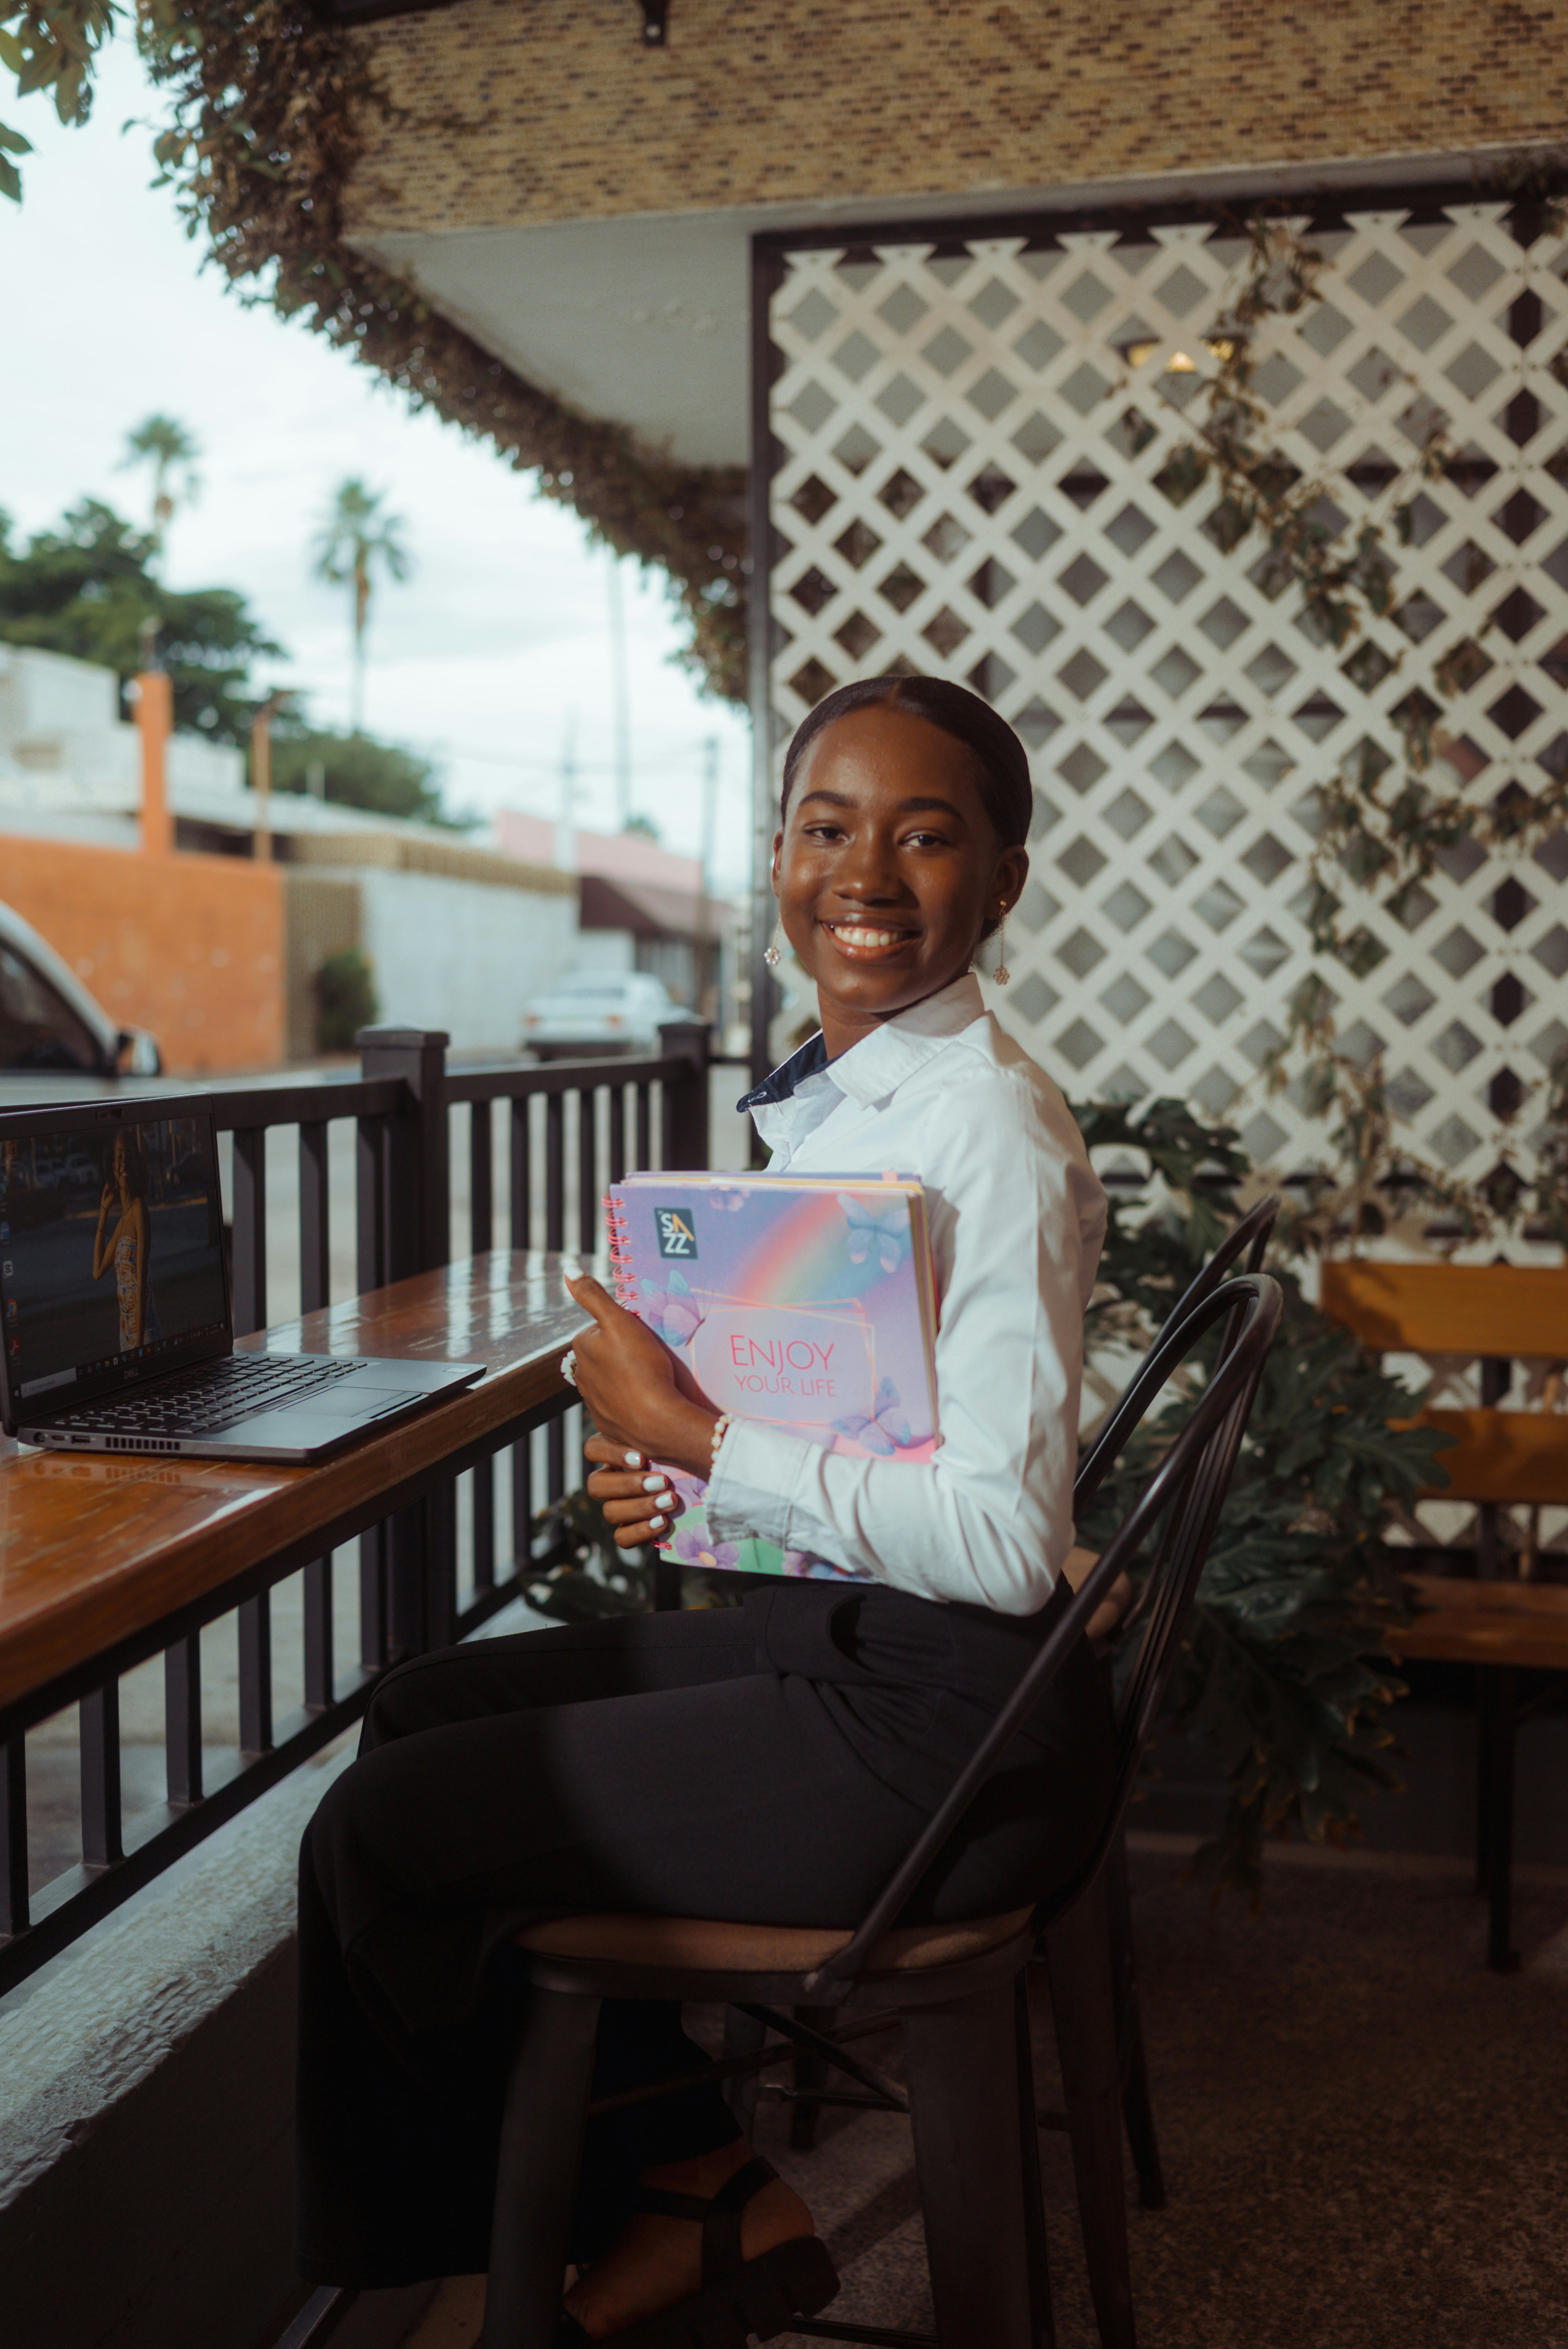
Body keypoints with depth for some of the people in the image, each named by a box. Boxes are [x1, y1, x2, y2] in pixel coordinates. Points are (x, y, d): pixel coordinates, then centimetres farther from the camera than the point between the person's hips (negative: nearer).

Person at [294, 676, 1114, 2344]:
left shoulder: (993, 1132, -20)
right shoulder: (824, 1105, 7)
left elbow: (1005, 1538, -25)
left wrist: (697, 1440, -20)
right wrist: (679, 1478, -2)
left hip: (944, 1719, -9)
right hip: (833, 1636, 9)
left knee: (380, 1832, -4)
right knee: (418, 1713, 17)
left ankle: (638, 2211, 22)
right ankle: (682, 2149, 25)